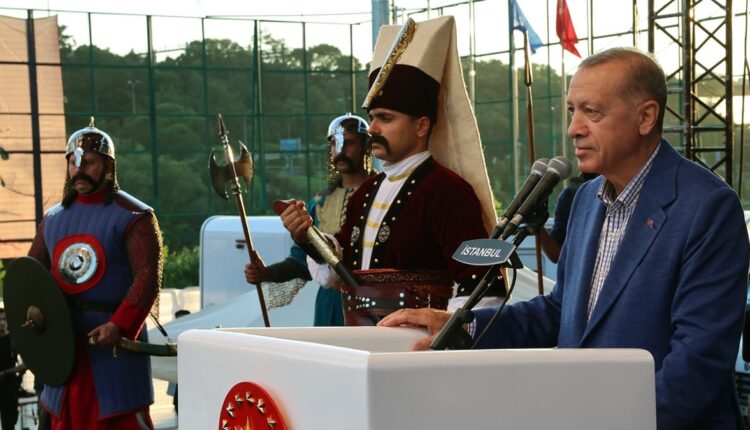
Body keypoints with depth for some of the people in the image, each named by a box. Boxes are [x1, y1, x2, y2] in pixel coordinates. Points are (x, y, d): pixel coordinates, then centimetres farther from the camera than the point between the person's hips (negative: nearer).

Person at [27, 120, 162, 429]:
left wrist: (119, 326, -24)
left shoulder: (133, 216, -5)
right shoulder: (53, 218, 15)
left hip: (116, 340, -6)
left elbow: (147, 278, -13)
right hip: (64, 340, 6)